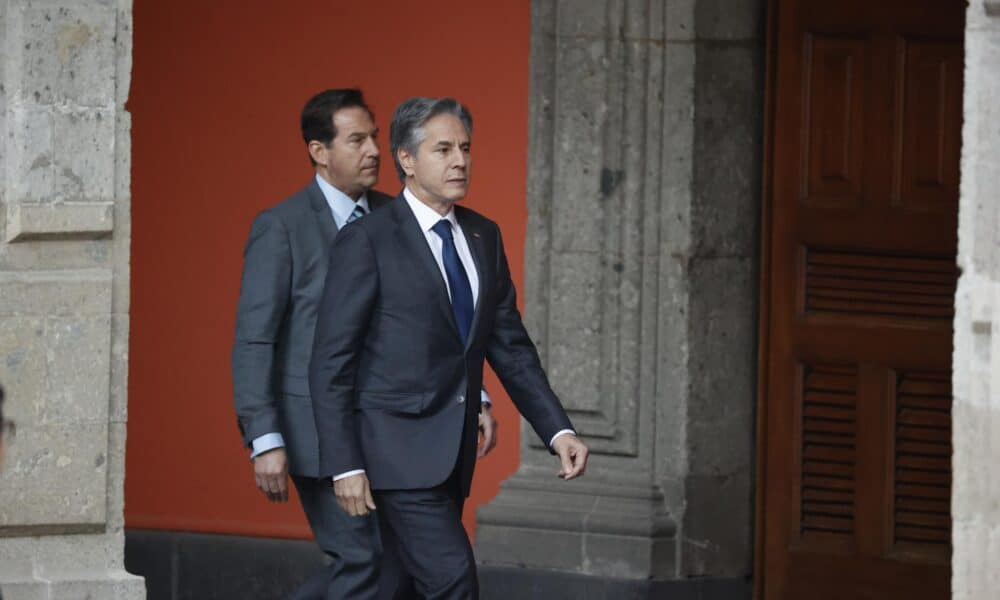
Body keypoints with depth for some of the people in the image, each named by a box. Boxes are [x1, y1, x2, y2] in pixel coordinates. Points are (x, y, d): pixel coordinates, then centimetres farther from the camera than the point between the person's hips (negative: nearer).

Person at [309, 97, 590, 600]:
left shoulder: (484, 237, 12)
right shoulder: (367, 242, -9)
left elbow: (510, 346, 15)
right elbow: (331, 363, -10)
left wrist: (558, 430, 4)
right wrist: (344, 465, -15)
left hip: (452, 456, 7)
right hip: (398, 453, -7)